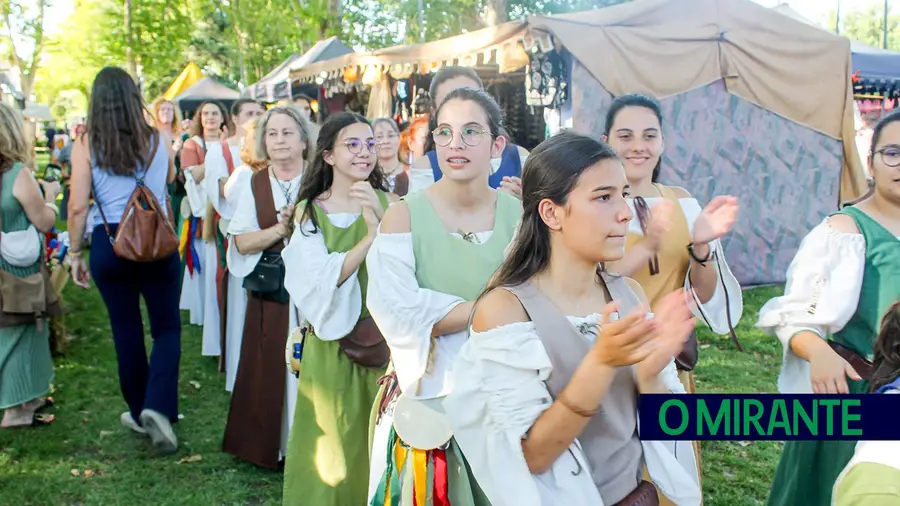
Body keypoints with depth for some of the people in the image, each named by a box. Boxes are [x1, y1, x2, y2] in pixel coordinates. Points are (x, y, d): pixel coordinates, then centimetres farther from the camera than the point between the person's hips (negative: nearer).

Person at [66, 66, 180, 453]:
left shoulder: (86, 145, -5)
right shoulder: (157, 140, 1)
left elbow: (77, 207, -7)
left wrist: (75, 253, 4)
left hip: (110, 244, 0)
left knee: (126, 331, 13)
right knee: (167, 327, 10)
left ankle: (139, 413, 27)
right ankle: (158, 407, -11)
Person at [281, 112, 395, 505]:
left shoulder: (389, 203, -2)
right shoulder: (308, 212, 0)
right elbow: (320, 282, -13)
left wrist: (382, 219, -31)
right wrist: (370, 238, -26)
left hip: (385, 343, 0)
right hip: (331, 348, 0)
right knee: (334, 448, 9)